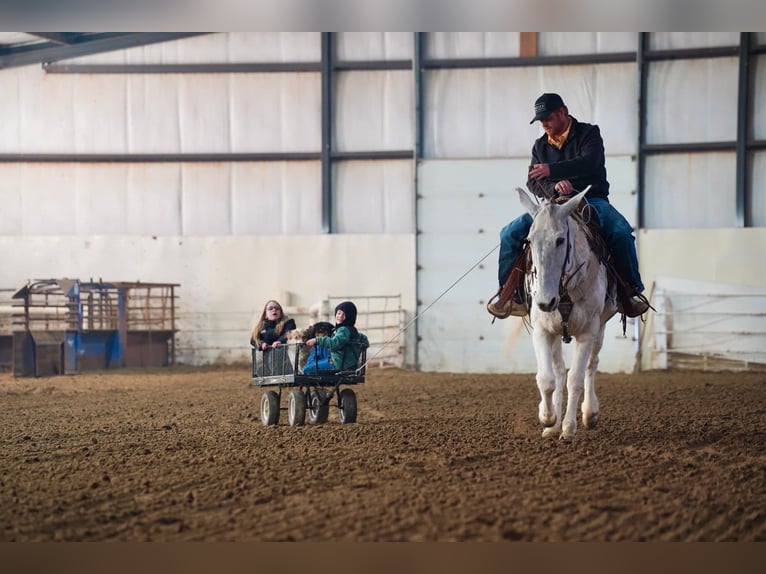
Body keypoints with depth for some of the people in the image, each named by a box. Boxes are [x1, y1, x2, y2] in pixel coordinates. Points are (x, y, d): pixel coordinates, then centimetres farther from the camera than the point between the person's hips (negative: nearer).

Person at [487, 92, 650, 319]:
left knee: (621, 232, -33)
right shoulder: (540, 145, 16)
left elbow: (589, 163, -19)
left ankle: (630, 292, -19)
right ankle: (513, 295, -7)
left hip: (591, 199, -4)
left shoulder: (589, 133, 1)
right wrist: (553, 187, -17)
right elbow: (533, 183, 7)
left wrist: (552, 170, -28)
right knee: (510, 233, -15)